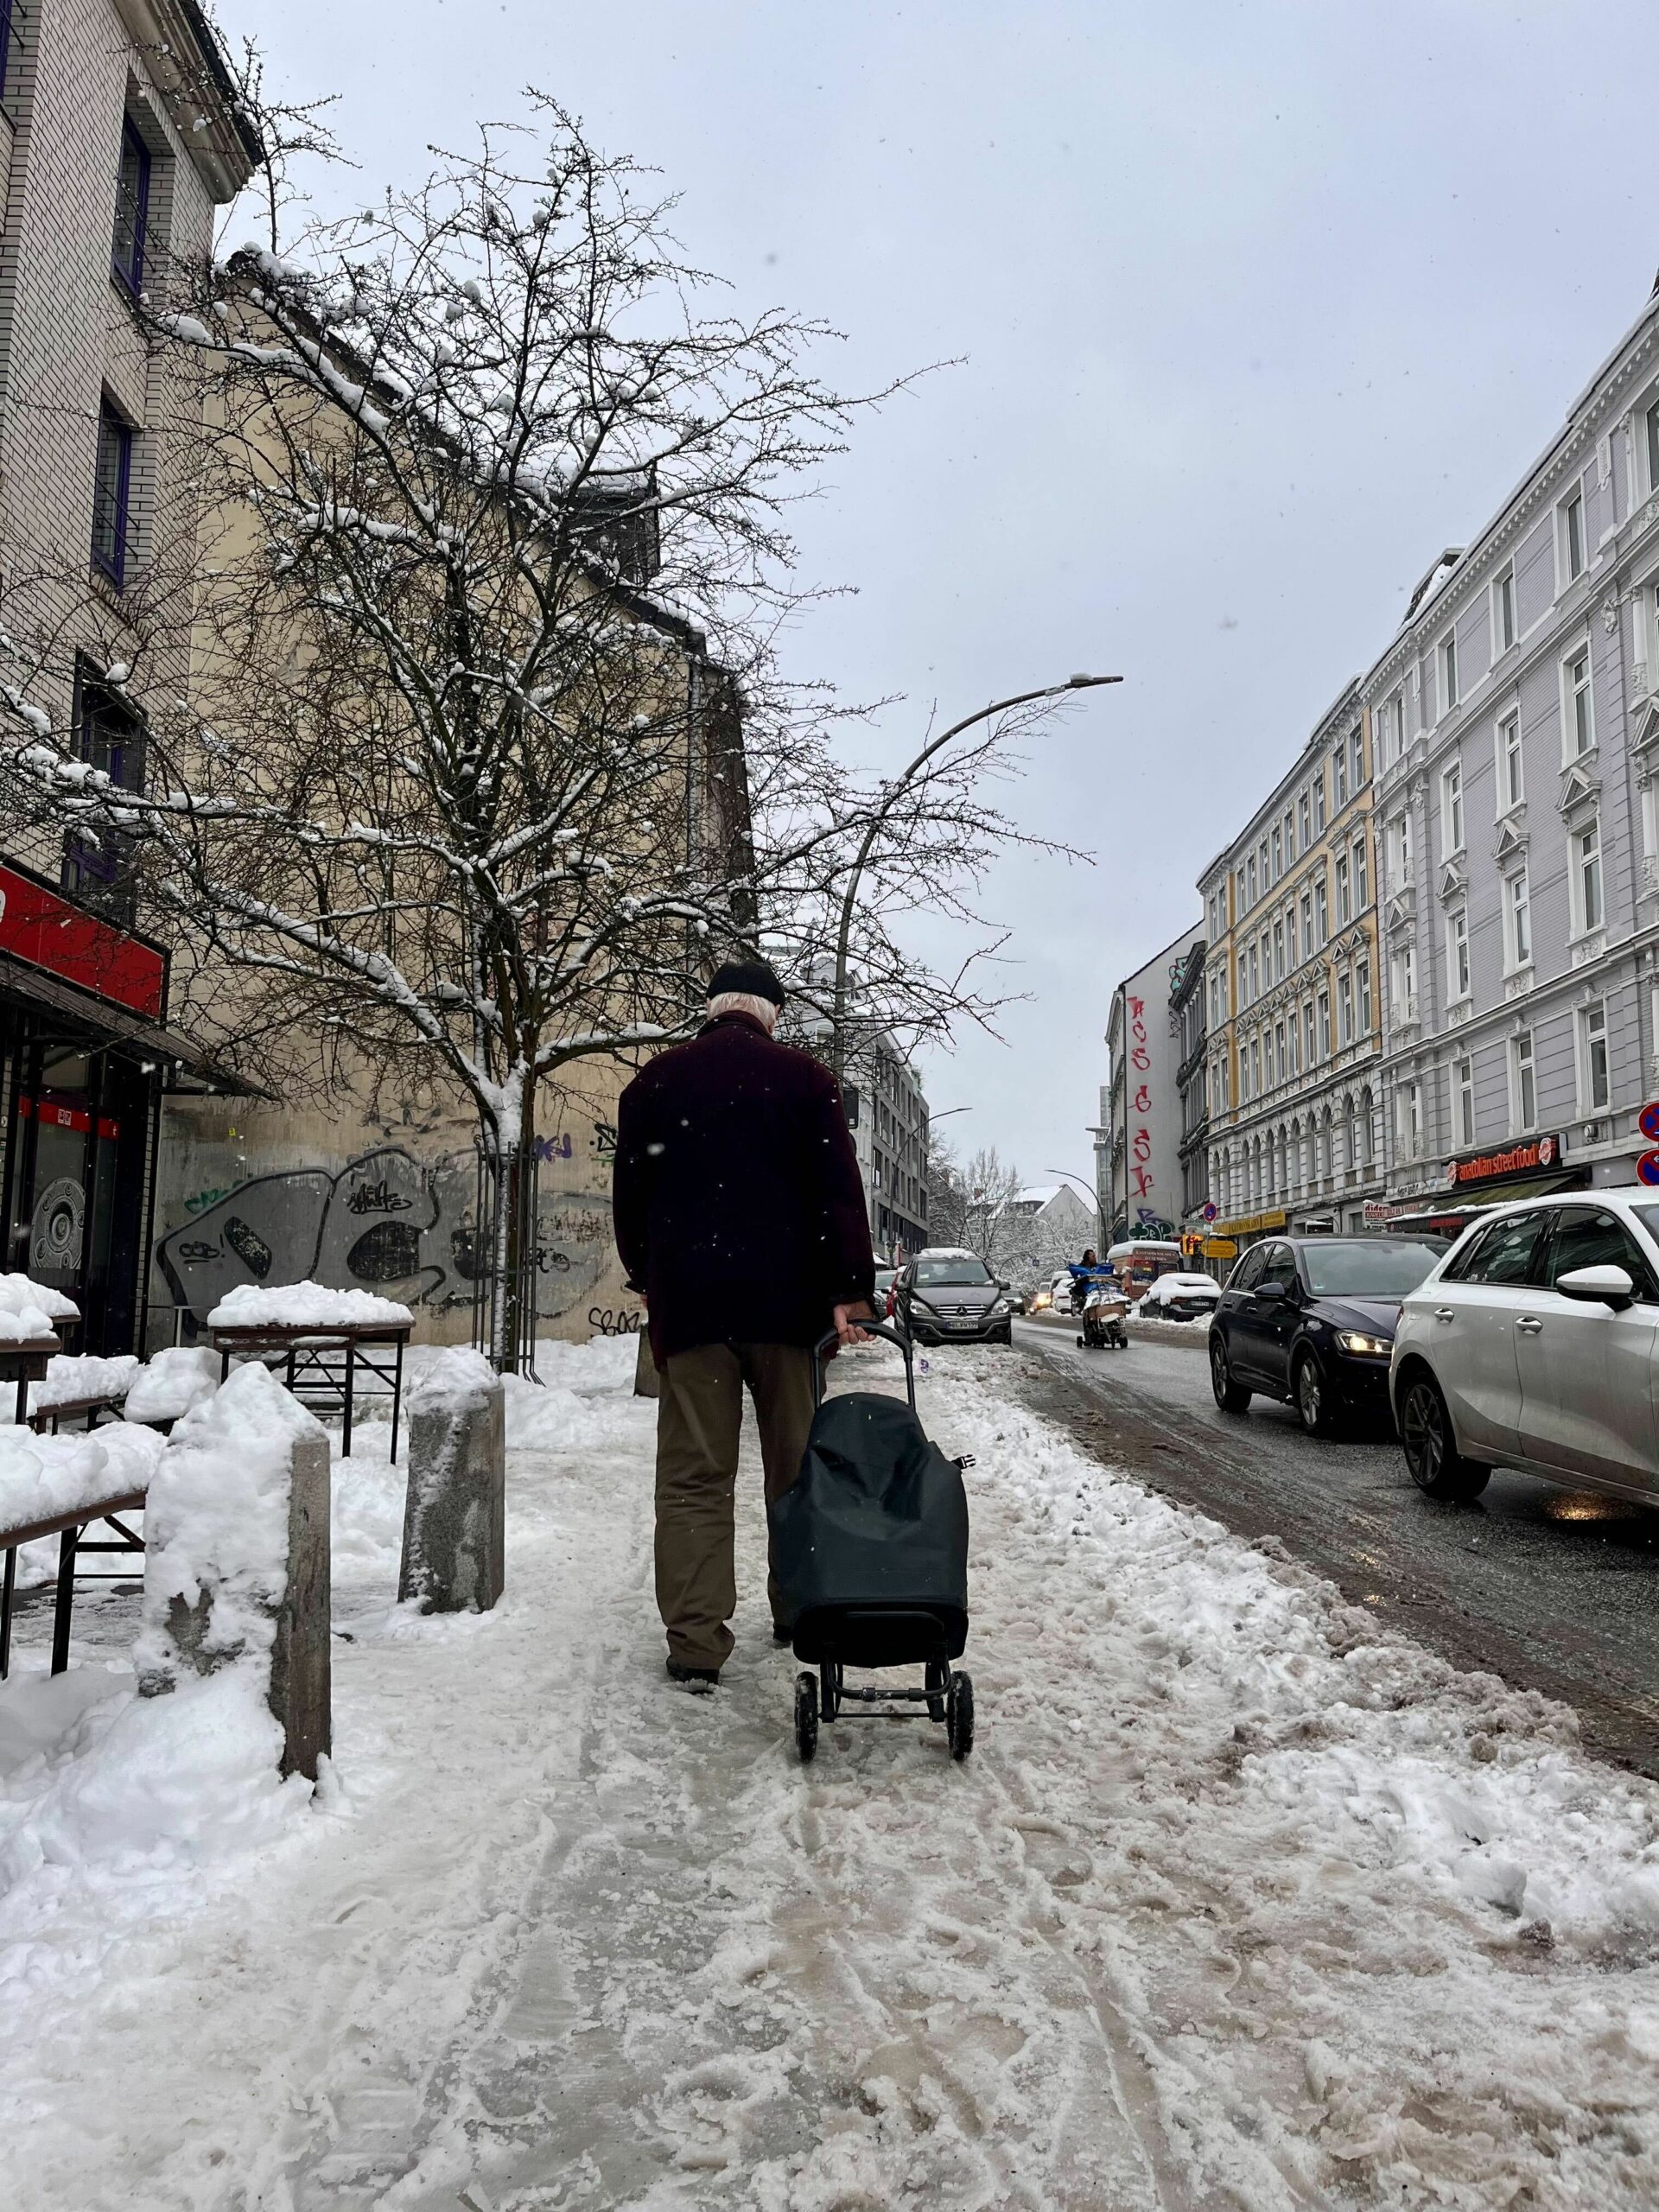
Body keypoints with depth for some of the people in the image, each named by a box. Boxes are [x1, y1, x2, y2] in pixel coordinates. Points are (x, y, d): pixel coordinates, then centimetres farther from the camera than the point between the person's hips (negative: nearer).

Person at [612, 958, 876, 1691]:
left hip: (686, 1299, 1)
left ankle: (695, 1643, -4)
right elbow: (838, 1189, -5)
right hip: (784, 1296, -1)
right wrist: (850, 1289, -6)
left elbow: (628, 1196, 13)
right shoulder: (804, 1076, 4)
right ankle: (799, 1612, 23)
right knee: (796, 1465, 13)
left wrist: (646, 1279, 25)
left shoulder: (656, 1081, 9)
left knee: (693, 1473, 1)